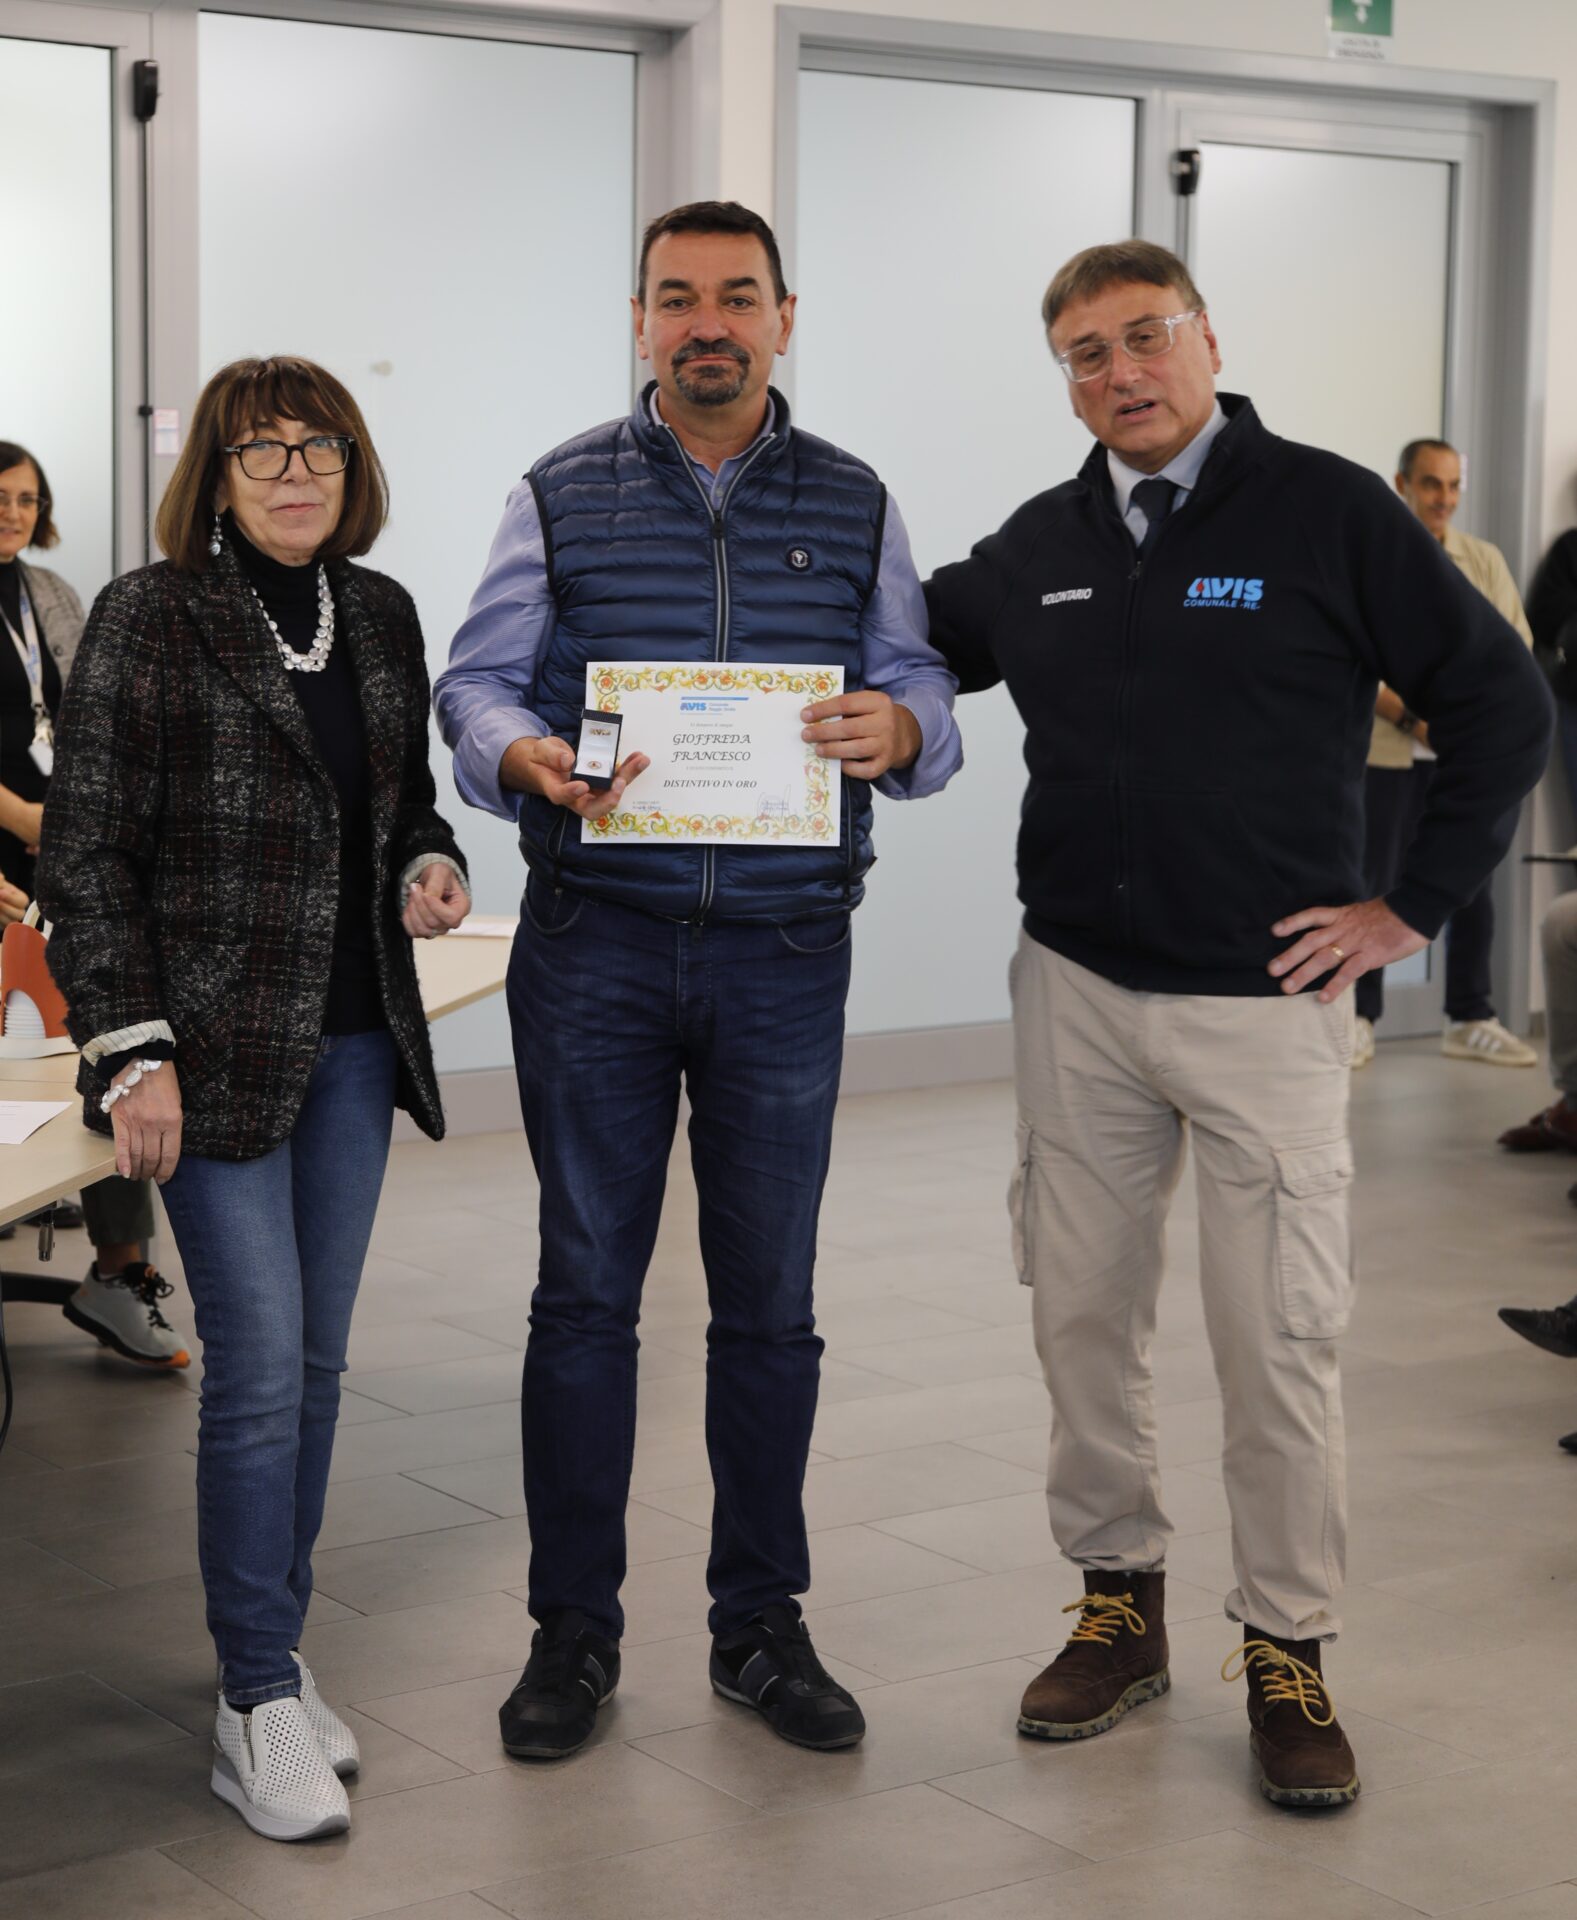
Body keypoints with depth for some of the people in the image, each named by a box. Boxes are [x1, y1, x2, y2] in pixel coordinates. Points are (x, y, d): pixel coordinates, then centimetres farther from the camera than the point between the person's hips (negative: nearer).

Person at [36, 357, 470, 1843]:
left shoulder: (382, 616, 10)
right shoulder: (150, 619, -7)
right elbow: (84, 851, -8)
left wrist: (431, 868, 0)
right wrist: (132, 1047, -15)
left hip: (355, 1040, 6)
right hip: (218, 1048, -6)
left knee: (314, 1358, 11)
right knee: (259, 1365, -7)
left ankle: (275, 1651, 24)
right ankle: (258, 1708, 4)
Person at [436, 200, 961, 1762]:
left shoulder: (856, 506, 10)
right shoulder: (561, 498, 6)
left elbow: (925, 695, 6)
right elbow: (475, 683, 2)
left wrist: (895, 727, -19)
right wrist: (531, 758, -21)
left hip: (783, 947, 1)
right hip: (593, 944, -1)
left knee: (769, 1302, 8)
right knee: (584, 1291, 4)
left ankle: (760, 1625, 21)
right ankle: (573, 1631, 16)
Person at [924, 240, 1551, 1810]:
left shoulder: (1329, 513, -6)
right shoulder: (1038, 547, 8)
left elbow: (1503, 705, -4)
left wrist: (1413, 907, -6)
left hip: (1267, 998, -4)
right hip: (1075, 991, 4)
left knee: (1278, 1337, -1)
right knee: (1082, 1312, 10)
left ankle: (1288, 1652, 13)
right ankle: (1118, 1602, 26)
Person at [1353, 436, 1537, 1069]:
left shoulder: (1485, 561, 11)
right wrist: (1412, 719, -16)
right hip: (1389, 753, -3)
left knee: (1471, 886, 6)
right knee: (1375, 882, 0)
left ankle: (1469, 1021, 15)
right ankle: (1359, 1019, 10)